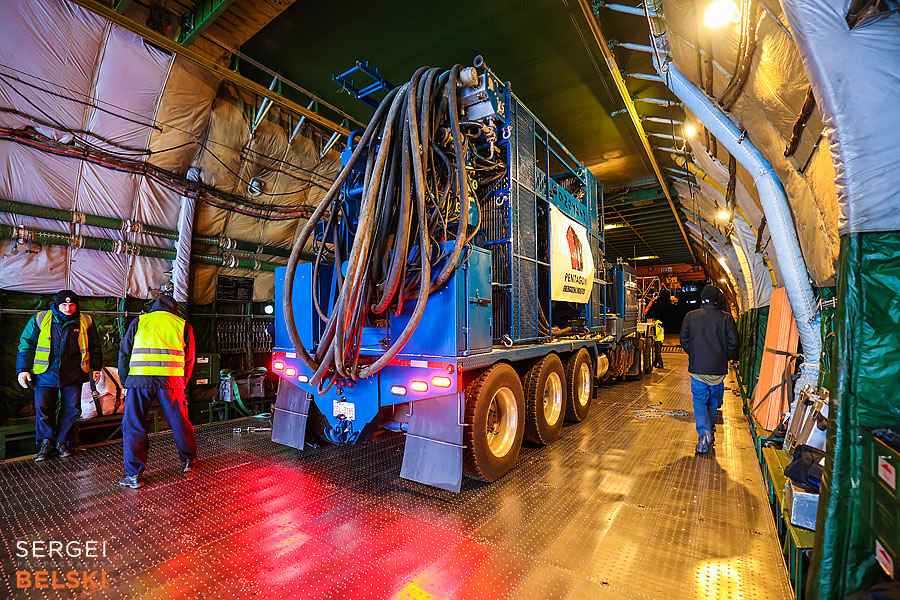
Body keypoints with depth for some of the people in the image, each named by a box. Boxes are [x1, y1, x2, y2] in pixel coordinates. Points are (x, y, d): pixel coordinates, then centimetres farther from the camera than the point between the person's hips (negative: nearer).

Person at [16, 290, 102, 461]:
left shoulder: (85, 322, 5)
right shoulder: (39, 320, 4)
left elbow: (95, 346, 13)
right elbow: (26, 344, 7)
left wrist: (96, 367, 12)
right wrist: (23, 369, 1)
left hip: (72, 374, 0)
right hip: (46, 372, 0)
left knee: (72, 408, 3)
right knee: (43, 408, -2)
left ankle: (62, 441, 19)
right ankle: (47, 442, 14)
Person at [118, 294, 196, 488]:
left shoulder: (139, 322, 15)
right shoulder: (183, 326, 14)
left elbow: (124, 353, 14)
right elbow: (189, 360, 15)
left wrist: (125, 383, 21)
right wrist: (182, 385, 24)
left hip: (139, 379, 0)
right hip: (171, 380, 1)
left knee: (133, 426, 10)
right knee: (180, 422, 14)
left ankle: (134, 475, 11)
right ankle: (188, 461, 30)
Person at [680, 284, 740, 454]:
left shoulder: (690, 316, -3)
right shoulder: (726, 318, -4)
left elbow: (684, 340, 0)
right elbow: (734, 343, -5)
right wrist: (730, 357, 15)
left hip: (697, 368, -1)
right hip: (718, 369, 1)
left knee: (699, 401, 5)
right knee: (713, 401, 19)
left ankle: (704, 432, -15)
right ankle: (710, 430, 30)